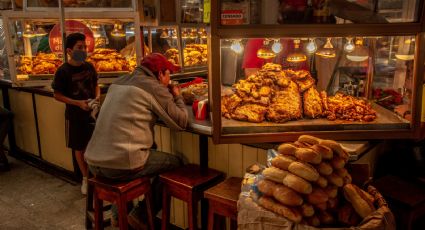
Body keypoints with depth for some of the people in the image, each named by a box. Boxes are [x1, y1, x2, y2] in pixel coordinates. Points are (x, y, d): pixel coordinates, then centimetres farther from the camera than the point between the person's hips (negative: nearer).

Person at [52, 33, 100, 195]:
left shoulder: (89, 66, -1)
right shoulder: (63, 71, -13)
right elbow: (57, 95, -9)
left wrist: (97, 96, -6)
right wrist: (78, 103, -19)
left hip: (92, 112, 3)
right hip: (74, 115, -3)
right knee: (79, 148, 10)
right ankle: (85, 178, 26)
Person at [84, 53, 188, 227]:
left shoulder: (119, 83, 17)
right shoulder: (154, 87, -5)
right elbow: (181, 122, -2)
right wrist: (177, 97, 16)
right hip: (122, 165, -8)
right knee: (176, 162, 12)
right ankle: (141, 215, 15)